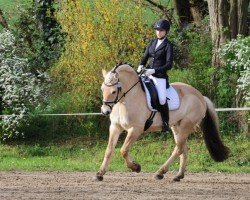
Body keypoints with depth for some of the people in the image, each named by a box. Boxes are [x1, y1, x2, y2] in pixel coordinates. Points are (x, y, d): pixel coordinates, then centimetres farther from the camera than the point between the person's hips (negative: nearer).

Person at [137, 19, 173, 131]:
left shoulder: (168, 46, -6)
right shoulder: (152, 43, 12)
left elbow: (169, 65, -12)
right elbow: (145, 57, 18)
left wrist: (154, 70, -22)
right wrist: (141, 66, -4)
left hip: (160, 77, -7)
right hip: (148, 73, 7)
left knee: (162, 99, -22)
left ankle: (165, 123, -5)